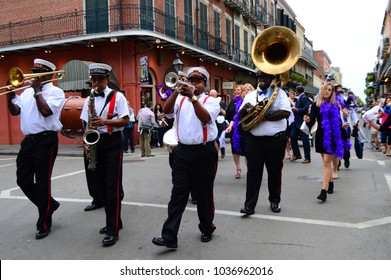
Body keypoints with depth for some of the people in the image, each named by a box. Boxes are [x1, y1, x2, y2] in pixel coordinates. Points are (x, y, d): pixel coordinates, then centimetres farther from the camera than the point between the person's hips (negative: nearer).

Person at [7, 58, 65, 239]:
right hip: (28, 140, 7)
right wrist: (10, 95, -6)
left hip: (45, 141, -7)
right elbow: (15, 111, 10)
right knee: (23, 181, 9)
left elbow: (45, 111, -18)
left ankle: (44, 223, 14)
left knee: (42, 183, -1)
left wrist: (37, 90, -10)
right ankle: (49, 205, 31)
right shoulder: (27, 91, 17)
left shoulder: (55, 91, -3)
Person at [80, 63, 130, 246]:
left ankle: (113, 230, -1)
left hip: (113, 143, -6)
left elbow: (125, 121, -9)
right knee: (102, 186, 11)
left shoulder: (117, 97, -4)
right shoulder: (89, 99, 11)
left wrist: (105, 121, -22)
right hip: (96, 143, 6)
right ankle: (113, 222, 26)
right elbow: (87, 123, 13)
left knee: (112, 187, -7)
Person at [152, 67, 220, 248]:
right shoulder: (180, 99, 12)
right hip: (182, 151, 2)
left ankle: (207, 229, 29)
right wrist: (177, 91, -17)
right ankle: (169, 236, 2)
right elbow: (167, 111, -7)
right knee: (178, 194, 0)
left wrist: (193, 97, -23)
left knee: (204, 194, 9)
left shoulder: (211, 101, 3)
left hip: (204, 152, -2)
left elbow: (206, 118, -17)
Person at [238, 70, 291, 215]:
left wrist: (264, 117, -16)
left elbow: (286, 112, -12)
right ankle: (249, 204, 3)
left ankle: (274, 201, 25)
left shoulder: (279, 93, 3)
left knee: (275, 171, 9)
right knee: (253, 172, 0)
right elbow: (240, 117, 10)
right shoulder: (250, 95, 14)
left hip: (275, 139, -2)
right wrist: (244, 109, -13)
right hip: (254, 139, 2)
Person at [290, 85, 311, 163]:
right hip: (297, 122, 10)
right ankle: (296, 154, 22)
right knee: (292, 137, 9)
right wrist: (294, 109, 4)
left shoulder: (304, 98, -15)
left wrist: (297, 110, -21)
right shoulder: (299, 98, 15)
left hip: (303, 122, -10)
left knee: (305, 139, -2)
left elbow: (307, 108, -27)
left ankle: (307, 158, 7)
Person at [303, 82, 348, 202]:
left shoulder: (335, 105, 5)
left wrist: (343, 125, -14)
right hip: (321, 136, 2)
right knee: (326, 162, 13)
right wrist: (308, 120, -28)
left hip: (332, 137, -1)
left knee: (327, 162, -8)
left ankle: (324, 190, -13)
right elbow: (312, 121, -6)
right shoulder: (316, 105, 3)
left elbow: (338, 121, 6)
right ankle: (330, 183, 33)